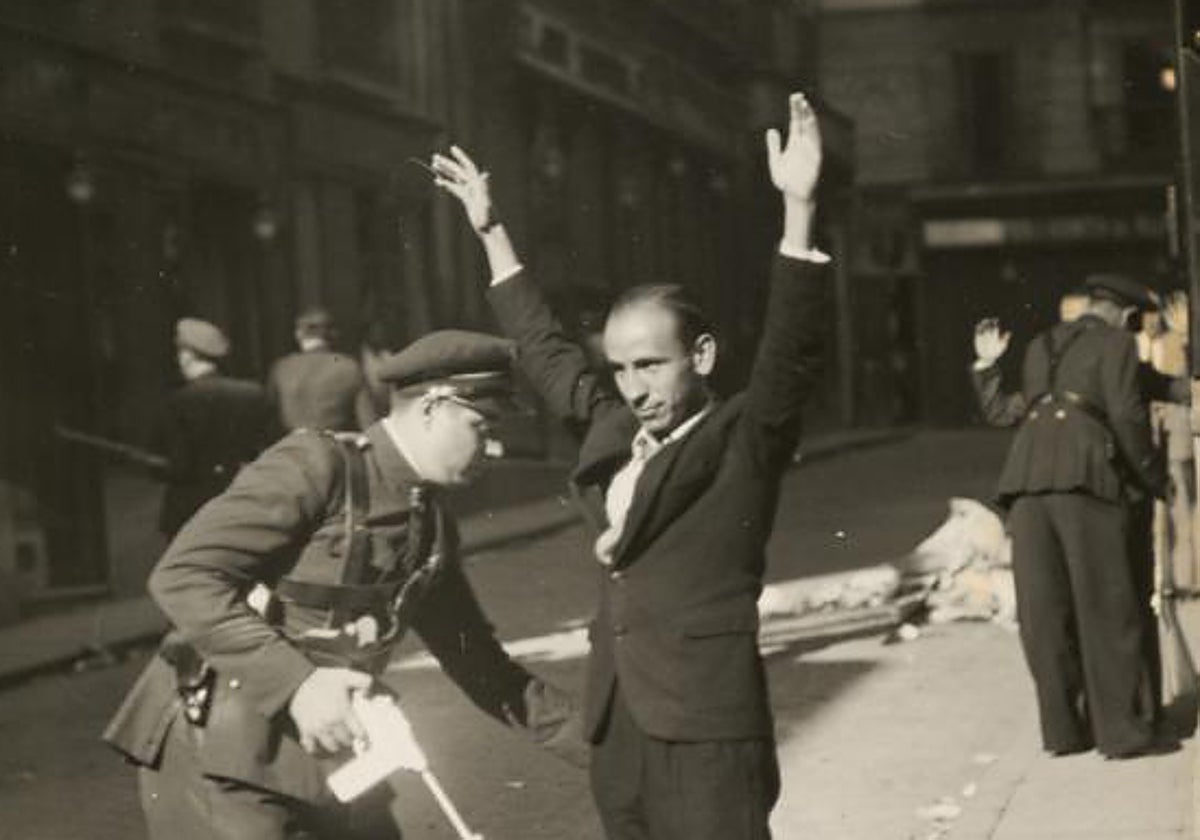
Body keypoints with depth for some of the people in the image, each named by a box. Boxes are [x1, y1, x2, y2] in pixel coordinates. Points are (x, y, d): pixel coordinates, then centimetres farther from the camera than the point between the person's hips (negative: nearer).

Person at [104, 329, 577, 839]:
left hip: (320, 757, 8)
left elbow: (475, 658, 20)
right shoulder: (316, 466, -16)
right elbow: (181, 576, -22)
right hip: (219, 754, -8)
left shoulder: (432, 528, 9)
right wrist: (296, 682, -29)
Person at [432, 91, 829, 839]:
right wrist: (491, 230, 31)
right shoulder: (614, 433, 12)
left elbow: (794, 346, -20)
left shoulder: (744, 439, -4)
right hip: (618, 730, 7)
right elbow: (547, 349, 26)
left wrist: (799, 208, -31)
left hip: (706, 732, -7)